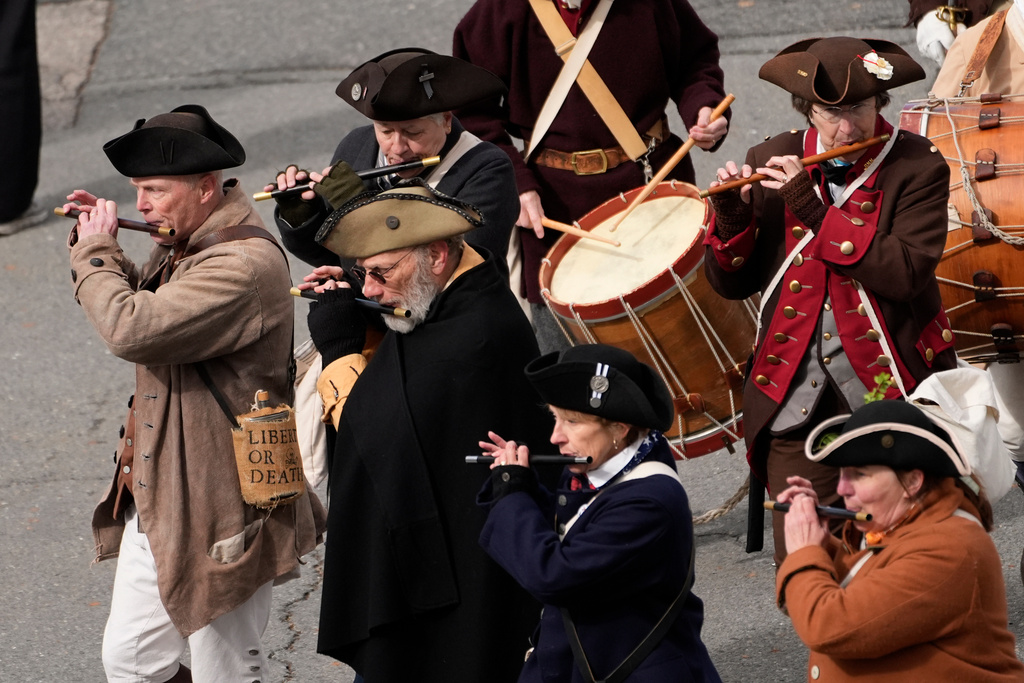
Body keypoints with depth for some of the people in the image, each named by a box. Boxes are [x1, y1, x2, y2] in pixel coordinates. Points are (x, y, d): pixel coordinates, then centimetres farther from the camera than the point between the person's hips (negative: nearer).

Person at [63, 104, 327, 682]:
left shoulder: (245, 264, -25)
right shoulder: (183, 244, 8)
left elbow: (133, 330, -33)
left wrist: (94, 253, -15)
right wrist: (101, 245, 6)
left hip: (215, 512, -10)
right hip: (154, 499, 10)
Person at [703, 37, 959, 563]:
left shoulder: (917, 168, -5)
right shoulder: (773, 163, 5)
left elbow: (905, 272, -20)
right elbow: (732, 284, 6)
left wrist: (810, 205, -21)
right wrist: (731, 214, -13)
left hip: (889, 382, -2)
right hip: (795, 391, 2)